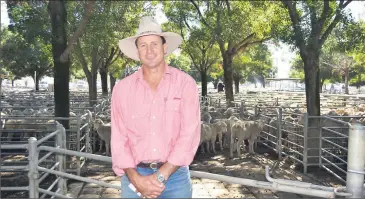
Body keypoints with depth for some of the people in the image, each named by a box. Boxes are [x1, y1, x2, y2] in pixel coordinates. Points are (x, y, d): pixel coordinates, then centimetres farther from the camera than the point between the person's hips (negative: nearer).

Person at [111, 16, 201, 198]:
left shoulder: (185, 83, -5)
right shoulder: (122, 88, 0)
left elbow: (189, 135, -11)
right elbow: (119, 139, -2)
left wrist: (160, 176, -15)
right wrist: (136, 178, -13)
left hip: (175, 175, -1)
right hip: (135, 176, 1)